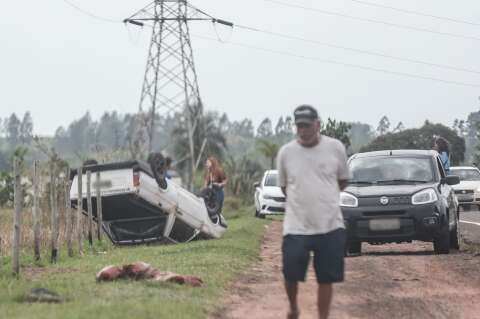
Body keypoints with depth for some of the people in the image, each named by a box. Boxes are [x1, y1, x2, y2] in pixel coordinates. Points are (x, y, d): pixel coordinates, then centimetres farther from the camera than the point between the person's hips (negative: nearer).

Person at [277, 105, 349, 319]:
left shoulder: (335, 148, -3)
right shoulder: (286, 152, -3)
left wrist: (324, 197, 8)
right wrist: (304, 200, 7)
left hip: (330, 226, 0)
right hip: (296, 227, 0)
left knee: (326, 278, 4)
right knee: (291, 275, 3)